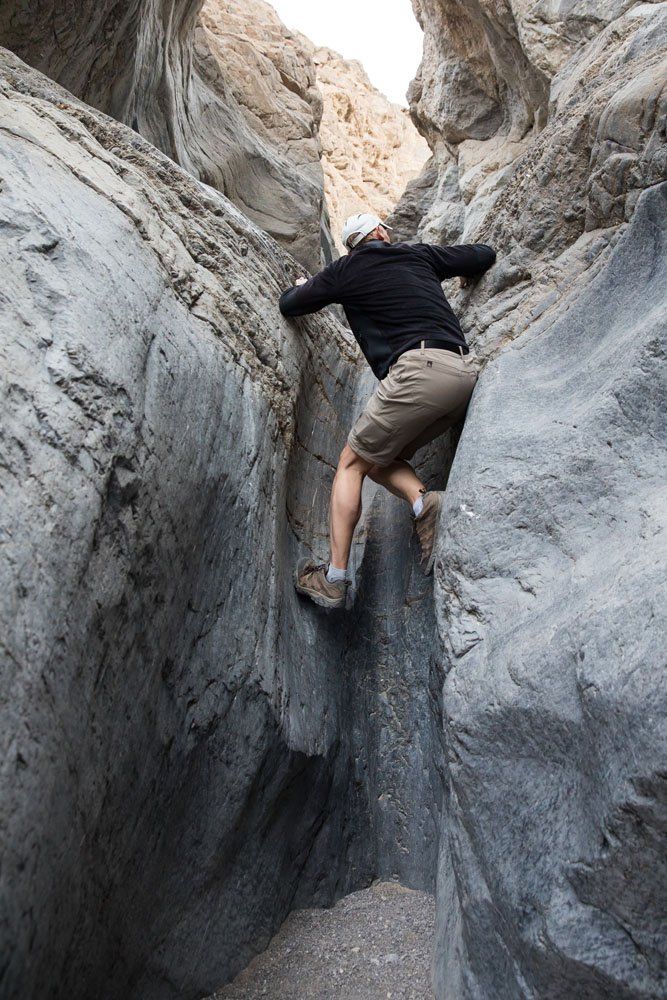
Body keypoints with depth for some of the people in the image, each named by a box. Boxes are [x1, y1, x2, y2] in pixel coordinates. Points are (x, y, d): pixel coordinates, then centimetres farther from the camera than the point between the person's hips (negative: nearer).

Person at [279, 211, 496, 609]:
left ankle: (334, 580, -2)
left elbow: (288, 304, 25)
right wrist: (465, 272, 52)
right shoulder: (419, 254, 25)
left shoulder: (345, 270, 14)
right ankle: (424, 501, -9)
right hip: (466, 376, 6)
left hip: (419, 370, -6)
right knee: (380, 457, 20)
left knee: (352, 462, 5)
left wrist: (303, 286, 47)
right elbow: (485, 254, 30)